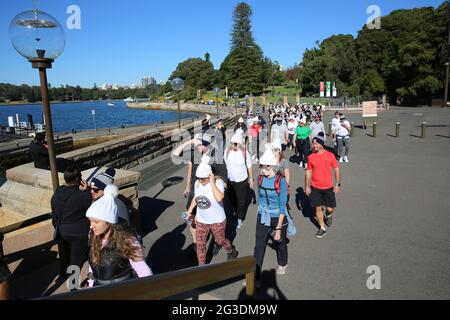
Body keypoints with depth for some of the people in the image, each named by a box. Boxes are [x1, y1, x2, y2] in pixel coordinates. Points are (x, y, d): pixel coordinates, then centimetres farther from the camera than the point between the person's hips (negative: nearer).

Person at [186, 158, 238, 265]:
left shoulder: (218, 182, -24)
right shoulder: (197, 183, -6)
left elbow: (219, 198, -42)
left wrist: (212, 183, -38)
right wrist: (189, 210, 10)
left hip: (217, 220, -4)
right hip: (201, 220, 4)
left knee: (220, 240, 18)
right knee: (200, 244, 8)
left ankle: (232, 251, 49)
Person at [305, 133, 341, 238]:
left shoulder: (330, 155, -8)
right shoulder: (311, 157, -2)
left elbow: (336, 170, -1)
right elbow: (308, 171, 5)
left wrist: (337, 184, -4)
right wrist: (307, 186, 4)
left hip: (328, 187, -1)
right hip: (315, 188, 2)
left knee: (330, 208, 4)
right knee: (318, 207, 7)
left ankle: (329, 215, 41)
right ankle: (322, 228, 23)